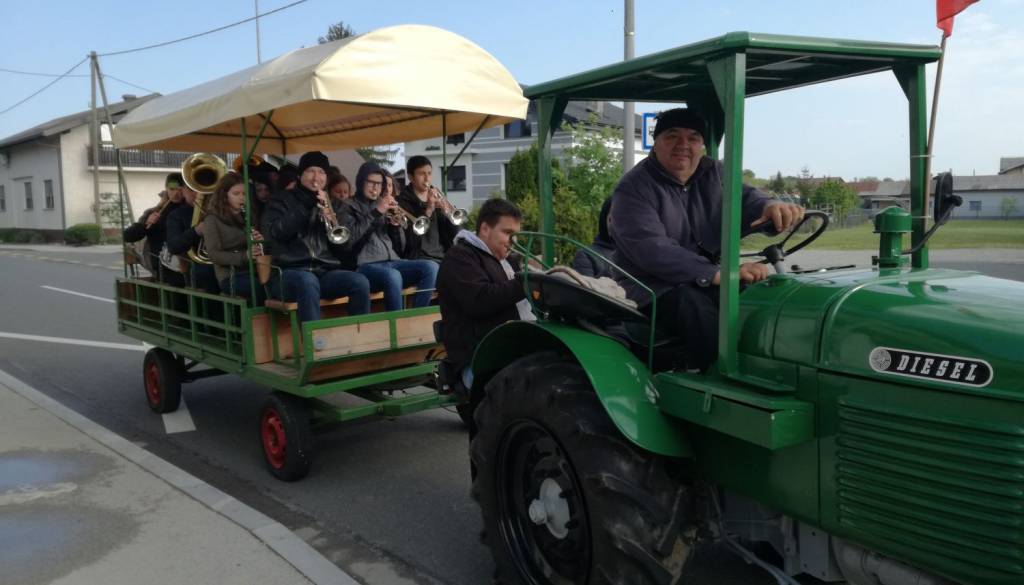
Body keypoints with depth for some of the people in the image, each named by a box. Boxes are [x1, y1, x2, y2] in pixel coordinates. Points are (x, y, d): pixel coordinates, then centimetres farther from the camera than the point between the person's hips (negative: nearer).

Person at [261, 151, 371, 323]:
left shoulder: (334, 205, 20)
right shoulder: (282, 201, 11)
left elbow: (344, 248, 10)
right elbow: (273, 233, -9)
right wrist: (306, 205, -9)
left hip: (326, 272, 3)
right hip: (289, 272, -3)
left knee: (360, 282, -25)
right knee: (308, 281, -38)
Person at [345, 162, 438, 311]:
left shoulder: (385, 208, 24)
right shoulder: (349, 206, 9)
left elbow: (400, 248, 20)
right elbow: (351, 238, -11)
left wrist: (396, 225, 1)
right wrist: (376, 213, -12)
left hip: (393, 262, 6)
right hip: (366, 265, -6)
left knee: (430, 267, -20)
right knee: (393, 276, -38)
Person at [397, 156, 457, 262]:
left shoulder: (437, 199, 15)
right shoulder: (403, 202, 1)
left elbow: (455, 235, 8)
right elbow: (410, 241, -12)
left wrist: (445, 211, -7)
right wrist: (428, 211, -15)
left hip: (444, 256, 5)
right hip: (419, 258, -5)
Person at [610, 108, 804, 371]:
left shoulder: (712, 174, 12)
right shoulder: (634, 188, -12)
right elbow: (652, 251, -25)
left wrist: (770, 207, -26)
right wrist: (717, 274, -35)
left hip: (705, 282, 6)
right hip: (653, 289, -6)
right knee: (693, 303, -35)